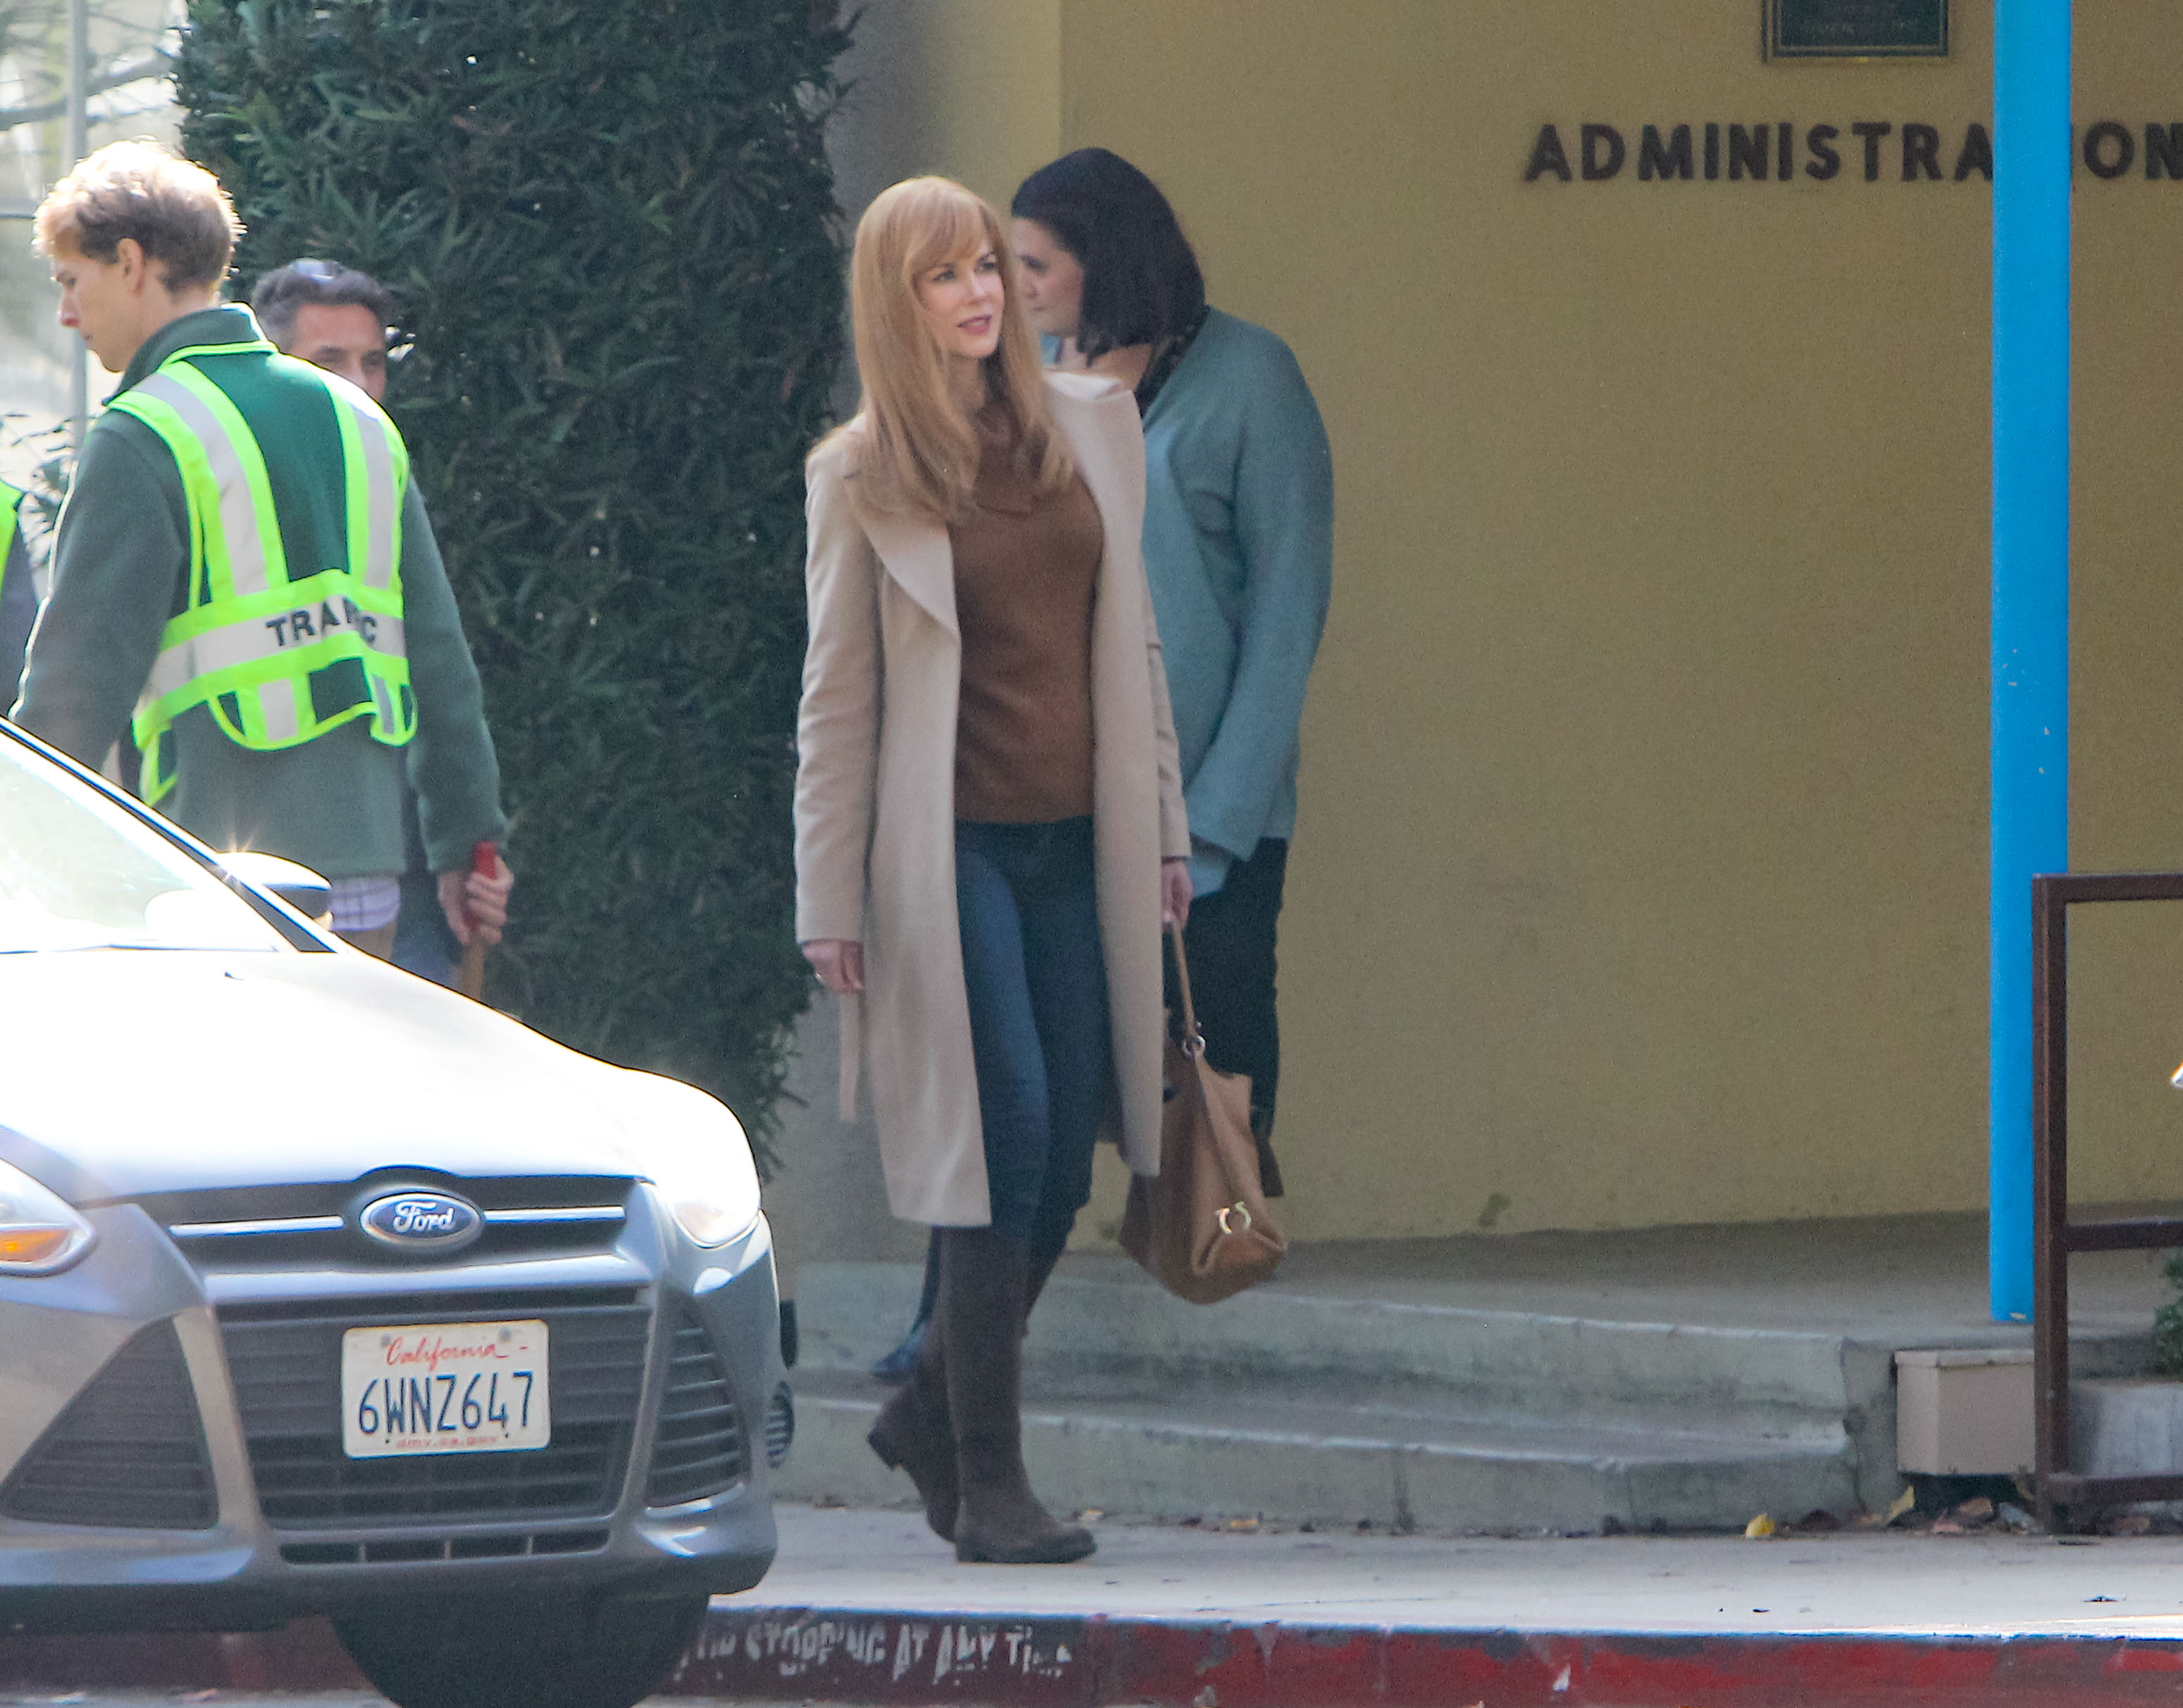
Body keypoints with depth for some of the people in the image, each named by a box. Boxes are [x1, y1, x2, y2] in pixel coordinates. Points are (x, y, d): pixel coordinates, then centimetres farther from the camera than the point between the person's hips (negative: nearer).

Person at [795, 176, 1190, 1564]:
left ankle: (934, 1410, 24)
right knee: (1005, 1139, -12)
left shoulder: (1094, 426, 10)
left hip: (1079, 845, 5)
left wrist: (1165, 828, 14)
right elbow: (837, 698, -1)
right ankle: (989, 1478, -5)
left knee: (1069, 1156, 4)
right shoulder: (862, 476, -2)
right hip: (949, 848, -5)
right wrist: (832, 901, -3)